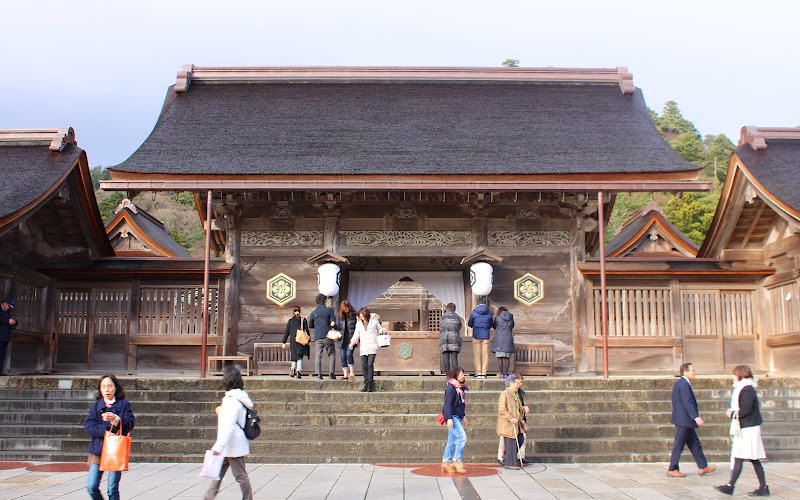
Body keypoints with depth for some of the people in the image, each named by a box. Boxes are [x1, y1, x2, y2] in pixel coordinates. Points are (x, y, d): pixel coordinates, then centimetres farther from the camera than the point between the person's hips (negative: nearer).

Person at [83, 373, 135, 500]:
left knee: (113, 489, -4)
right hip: (98, 451, 2)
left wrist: (116, 419, -20)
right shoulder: (95, 406, 14)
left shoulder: (124, 404, 9)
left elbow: (130, 424, -2)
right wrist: (105, 431, -14)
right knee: (91, 486, -4)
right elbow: (88, 425, 0)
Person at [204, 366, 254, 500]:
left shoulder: (232, 400, -21)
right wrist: (221, 412, 17)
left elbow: (229, 426, -27)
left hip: (233, 446, -10)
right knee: (218, 473, 15)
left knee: (240, 475, 2)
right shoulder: (237, 397, 10)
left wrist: (219, 446, -28)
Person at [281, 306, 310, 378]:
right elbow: (307, 331, 0)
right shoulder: (303, 320, 3)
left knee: (294, 356, 14)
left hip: (293, 341, 1)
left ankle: (293, 369, -5)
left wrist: (283, 342, 9)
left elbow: (287, 332, 5)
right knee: (300, 356, -2)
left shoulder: (290, 321, 5)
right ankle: (299, 370, -22)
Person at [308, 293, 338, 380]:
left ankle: (319, 373, -4)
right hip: (327, 336, -2)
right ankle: (331, 372, -2)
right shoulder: (329, 310, -1)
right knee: (331, 354, 7)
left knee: (318, 355, 3)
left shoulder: (313, 312, 9)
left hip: (317, 337, 2)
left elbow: (310, 325, 16)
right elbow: (334, 322, -3)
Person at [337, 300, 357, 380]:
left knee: (349, 354, -19)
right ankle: (345, 374, 9)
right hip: (343, 339, 5)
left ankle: (352, 372, -7)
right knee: (343, 357, 2)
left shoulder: (354, 315, -1)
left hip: (351, 338, -5)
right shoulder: (341, 316, 12)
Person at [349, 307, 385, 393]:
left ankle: (370, 385, -10)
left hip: (373, 346, -4)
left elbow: (379, 329, 15)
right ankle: (366, 384, 8)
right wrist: (352, 342, 3)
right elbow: (356, 334, 17)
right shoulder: (359, 323, 12)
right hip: (363, 346, 4)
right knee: (364, 366, 0)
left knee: (370, 364, -14)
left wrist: (383, 330, -8)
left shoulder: (374, 320, 3)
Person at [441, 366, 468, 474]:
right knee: (462, 437, -14)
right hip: (452, 416, -9)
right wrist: (449, 419, -20)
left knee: (452, 440, 10)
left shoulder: (461, 387, 14)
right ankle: (457, 461, -7)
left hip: (458, 417, 9)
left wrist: (464, 416, 25)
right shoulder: (451, 387, -13)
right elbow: (448, 403, -17)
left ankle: (446, 462, 15)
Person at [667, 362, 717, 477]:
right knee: (678, 445, -3)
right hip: (683, 420, -11)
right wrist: (696, 417, -28)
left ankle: (703, 467, 19)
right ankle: (672, 470, 4)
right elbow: (687, 403, -25)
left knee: (695, 444, 13)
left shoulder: (680, 383, 15)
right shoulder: (684, 384, -17)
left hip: (685, 421, 11)